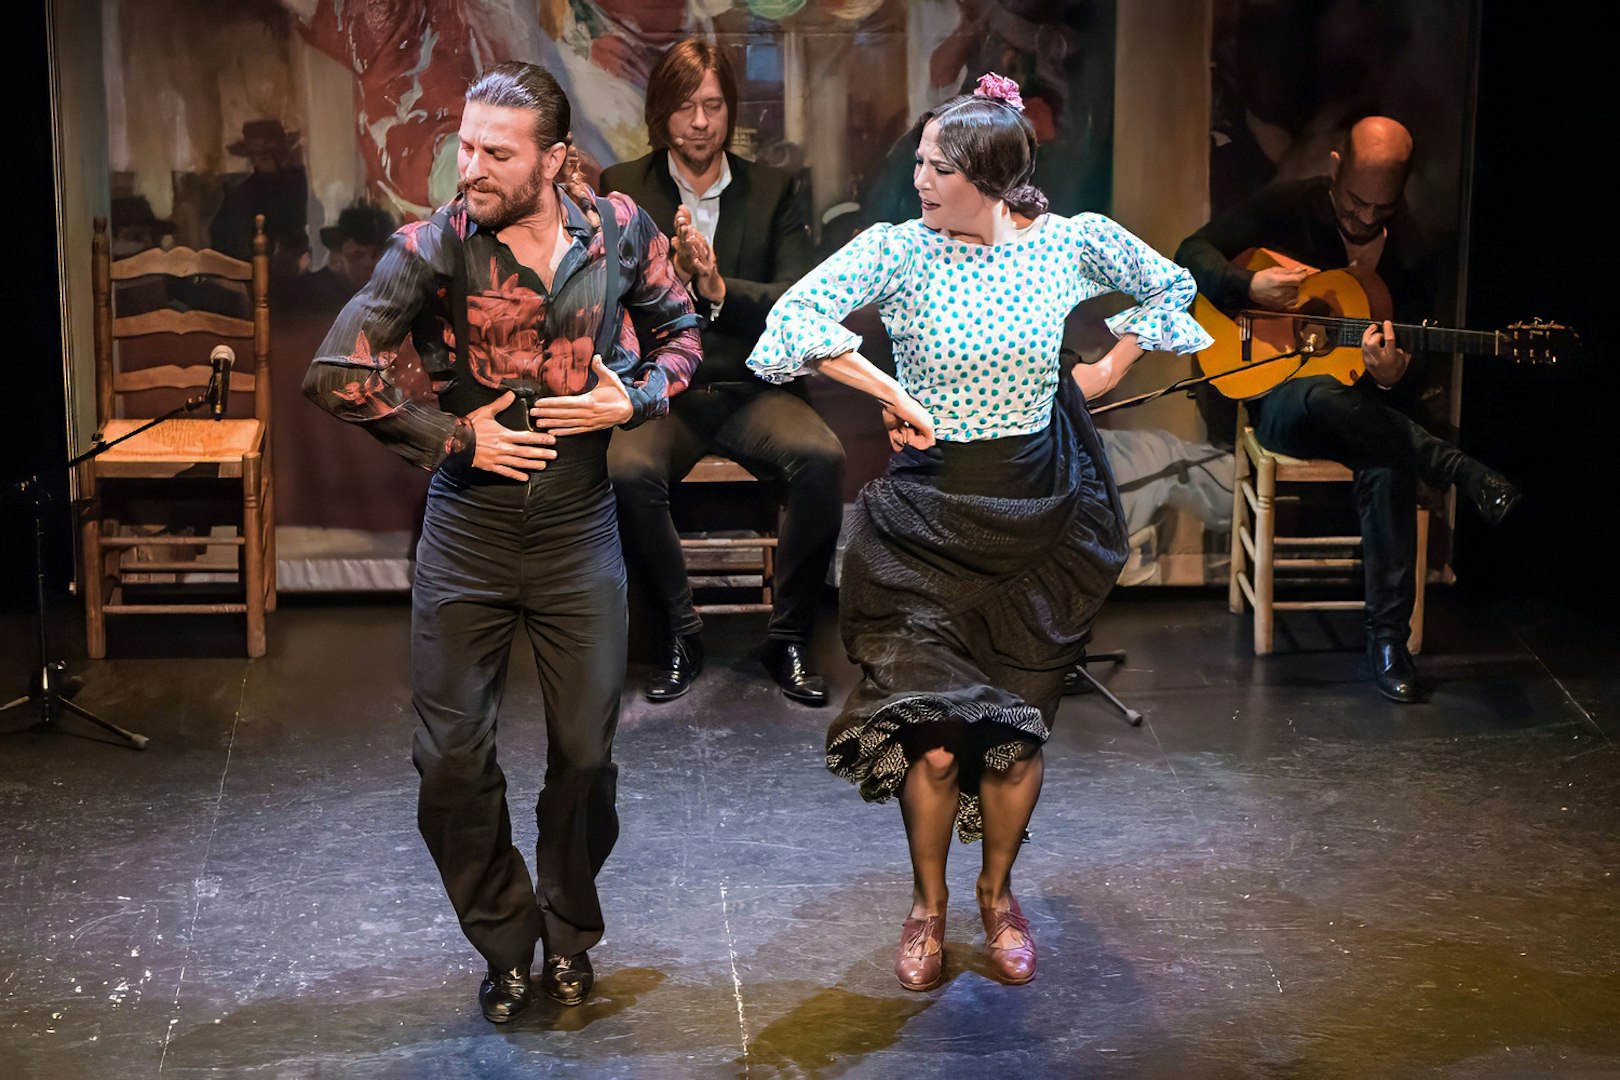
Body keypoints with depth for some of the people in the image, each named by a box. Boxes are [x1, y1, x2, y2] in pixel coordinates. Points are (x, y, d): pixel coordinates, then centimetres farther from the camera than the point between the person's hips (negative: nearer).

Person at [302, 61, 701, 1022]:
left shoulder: (619, 231, -5)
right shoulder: (434, 246, -12)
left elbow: (680, 330, 11)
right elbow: (338, 373, -14)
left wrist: (633, 398, -7)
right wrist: (452, 437, -12)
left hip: (580, 528, 1)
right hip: (469, 529, -1)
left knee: (587, 752, 10)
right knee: (454, 759, 4)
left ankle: (569, 932, 34)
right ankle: (505, 944, 25)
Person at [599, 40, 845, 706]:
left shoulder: (772, 192, 10)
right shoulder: (623, 188, 8)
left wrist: (720, 289, -19)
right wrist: (668, 273, -21)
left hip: (751, 392, 1)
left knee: (822, 457, -30)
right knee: (626, 471, -33)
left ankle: (789, 637, -13)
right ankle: (679, 633, -11)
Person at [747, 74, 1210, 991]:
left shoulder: (1072, 242, -4)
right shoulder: (901, 249, -9)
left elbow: (1171, 287, 14)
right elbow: (796, 315, -18)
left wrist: (1110, 368, 9)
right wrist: (893, 393, -19)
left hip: (1038, 512, 1)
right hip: (930, 512, -1)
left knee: (1018, 727, 8)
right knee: (933, 737, -5)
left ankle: (999, 892, 32)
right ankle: (929, 902, 20)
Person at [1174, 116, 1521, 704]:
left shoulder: (1408, 251, -1)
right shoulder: (1286, 207, -3)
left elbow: (1411, 382, 0)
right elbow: (1193, 253, -2)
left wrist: (1392, 379, -26)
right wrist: (1251, 287, -21)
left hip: (1366, 409, 1)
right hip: (1279, 403, -1)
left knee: (1388, 468, -34)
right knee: (1322, 395, -39)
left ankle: (1388, 639, -25)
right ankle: (1467, 476, -30)